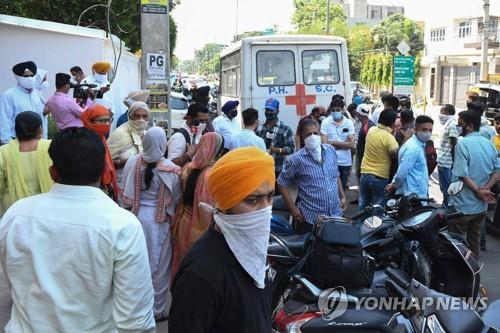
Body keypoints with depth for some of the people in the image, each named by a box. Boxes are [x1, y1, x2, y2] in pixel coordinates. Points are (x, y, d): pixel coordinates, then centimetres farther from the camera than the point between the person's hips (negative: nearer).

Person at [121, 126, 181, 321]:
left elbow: (126, 193, 1)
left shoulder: (133, 162, -8)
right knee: (159, 265, 11)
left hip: (136, 216, 3)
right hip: (159, 220, -3)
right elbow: (176, 197, -5)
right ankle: (157, 309, 22)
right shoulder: (171, 169, -15)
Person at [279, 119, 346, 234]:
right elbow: (282, 183, -6)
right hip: (311, 218, -5)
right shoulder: (297, 159, -11)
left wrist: (342, 196, 12)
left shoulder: (330, 150, 4)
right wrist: (293, 208, -9)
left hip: (336, 213, 5)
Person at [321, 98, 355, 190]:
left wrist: (334, 143, -9)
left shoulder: (349, 123, 1)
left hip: (345, 162, 2)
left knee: (342, 188, 15)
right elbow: (324, 144, -12)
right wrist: (344, 143, -9)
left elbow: (352, 144, -6)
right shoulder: (325, 122, -4)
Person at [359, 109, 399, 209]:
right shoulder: (388, 137, -18)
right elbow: (397, 154, -25)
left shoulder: (371, 130, 1)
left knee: (363, 205, 16)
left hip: (365, 174, 6)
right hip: (380, 177, -6)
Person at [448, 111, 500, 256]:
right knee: (474, 239, 18)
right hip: (481, 205, 7)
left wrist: (478, 191, -14)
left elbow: (462, 174, -22)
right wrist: (485, 189, -8)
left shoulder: (462, 144, -17)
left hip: (462, 205, -7)